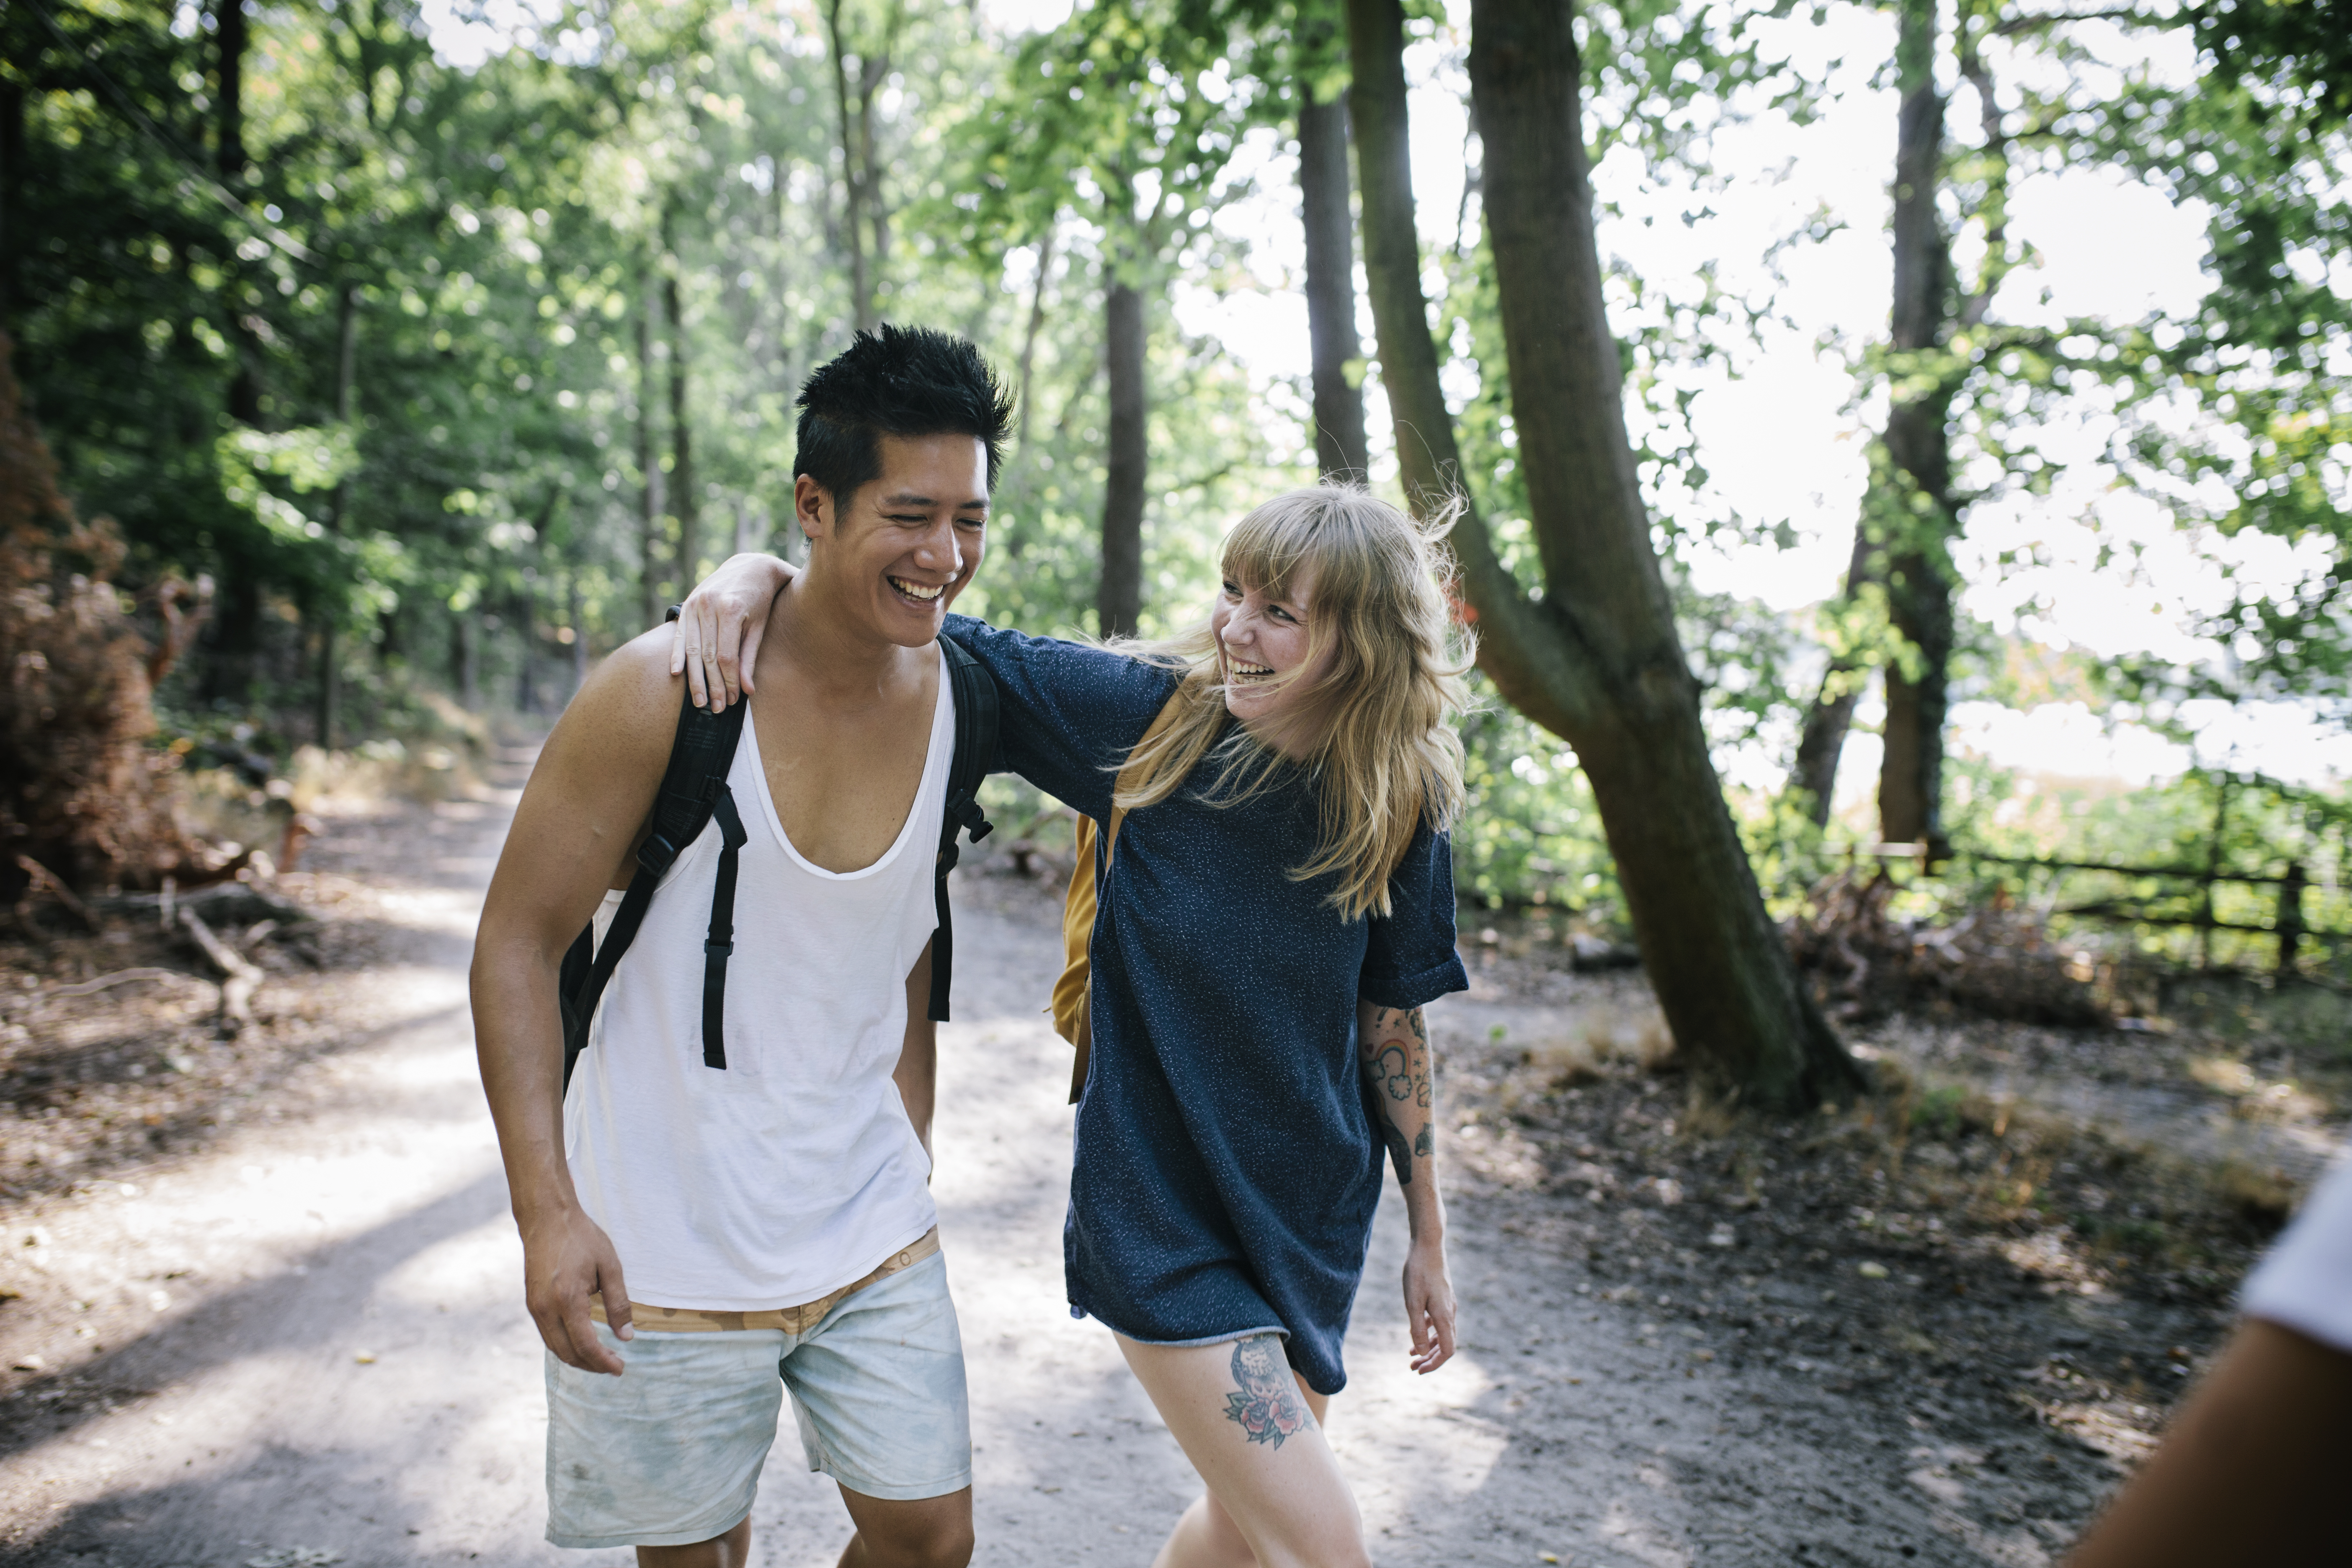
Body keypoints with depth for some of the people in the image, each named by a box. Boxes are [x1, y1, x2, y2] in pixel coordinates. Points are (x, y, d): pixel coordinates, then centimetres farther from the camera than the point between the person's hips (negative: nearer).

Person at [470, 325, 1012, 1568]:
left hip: (872, 1236, 4)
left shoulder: (956, 699, -2)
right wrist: (548, 1210, -19)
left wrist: (908, 1163, 12)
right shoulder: (667, 692, -17)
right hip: (663, 1251, -4)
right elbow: (517, 945, -11)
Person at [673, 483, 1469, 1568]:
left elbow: (1390, 1023, 3)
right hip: (1162, 1217, -4)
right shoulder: (1151, 714, -15)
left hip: (1313, 1220, 4)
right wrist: (765, 570, -25)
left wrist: (1429, 1239, 9)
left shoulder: (1399, 810, -8)